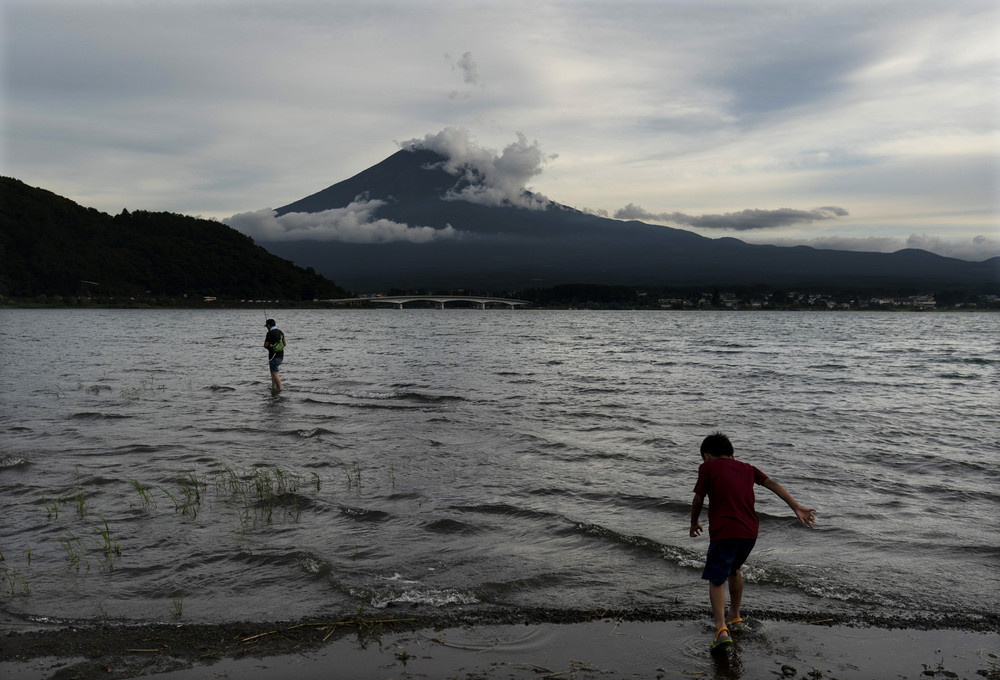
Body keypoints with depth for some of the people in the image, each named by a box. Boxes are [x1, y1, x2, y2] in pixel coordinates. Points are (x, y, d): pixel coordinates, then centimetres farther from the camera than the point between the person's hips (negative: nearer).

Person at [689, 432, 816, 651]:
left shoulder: (708, 467, 7)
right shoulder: (747, 468, 20)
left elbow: (698, 500, 8)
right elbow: (772, 484, 9)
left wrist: (694, 524, 25)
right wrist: (797, 507, 2)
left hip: (723, 532, -5)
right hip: (750, 532, 6)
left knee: (716, 580, 3)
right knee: (734, 569, 29)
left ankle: (721, 628, -15)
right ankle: (735, 616, 41)